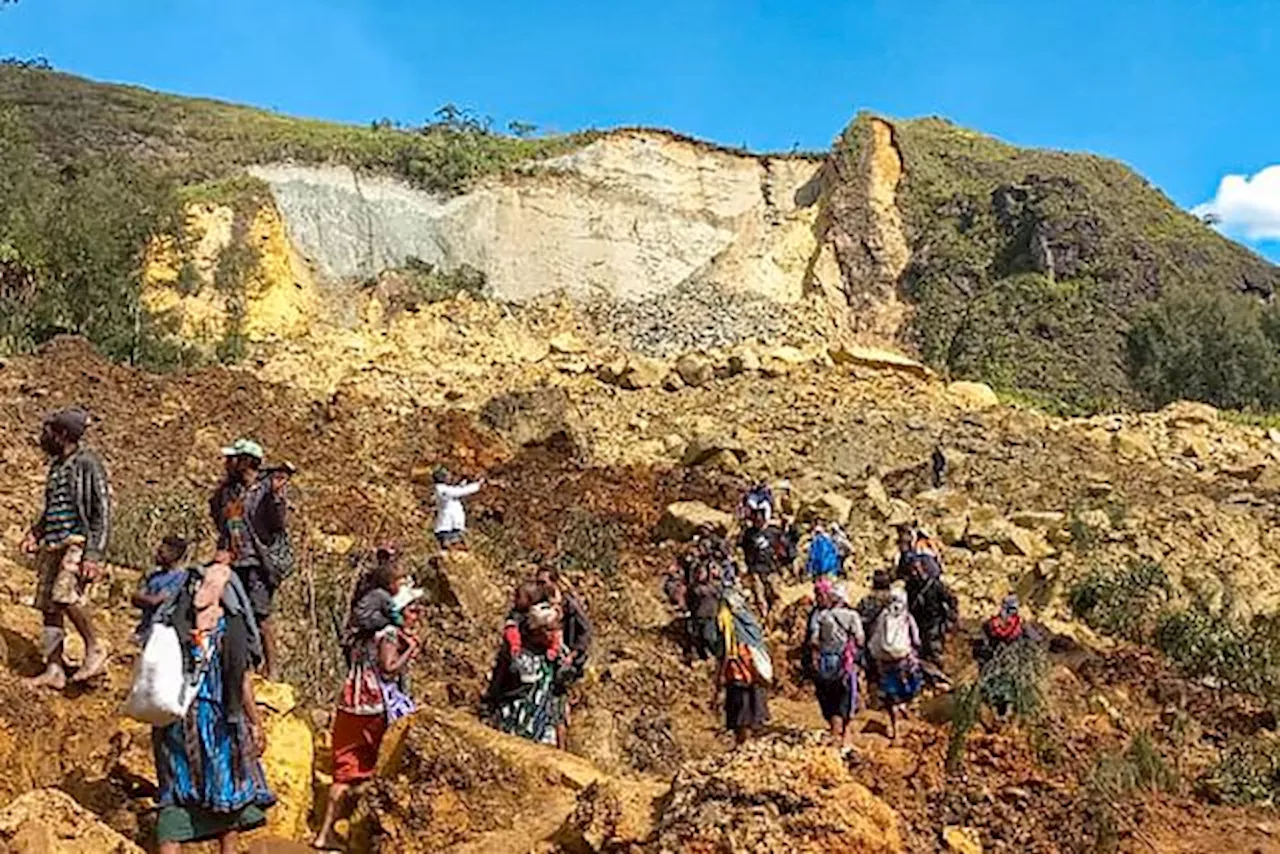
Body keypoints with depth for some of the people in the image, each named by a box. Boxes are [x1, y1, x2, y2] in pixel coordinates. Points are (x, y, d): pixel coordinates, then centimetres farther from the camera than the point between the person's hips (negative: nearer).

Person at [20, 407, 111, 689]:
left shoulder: (87, 463, -8)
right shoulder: (56, 465, 17)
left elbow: (103, 512, -12)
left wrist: (93, 555, -19)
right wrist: (35, 532, 11)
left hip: (78, 542, -8)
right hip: (53, 544, 8)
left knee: (66, 595, -24)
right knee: (49, 606, 3)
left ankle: (95, 649, -8)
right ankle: (54, 670, 8)